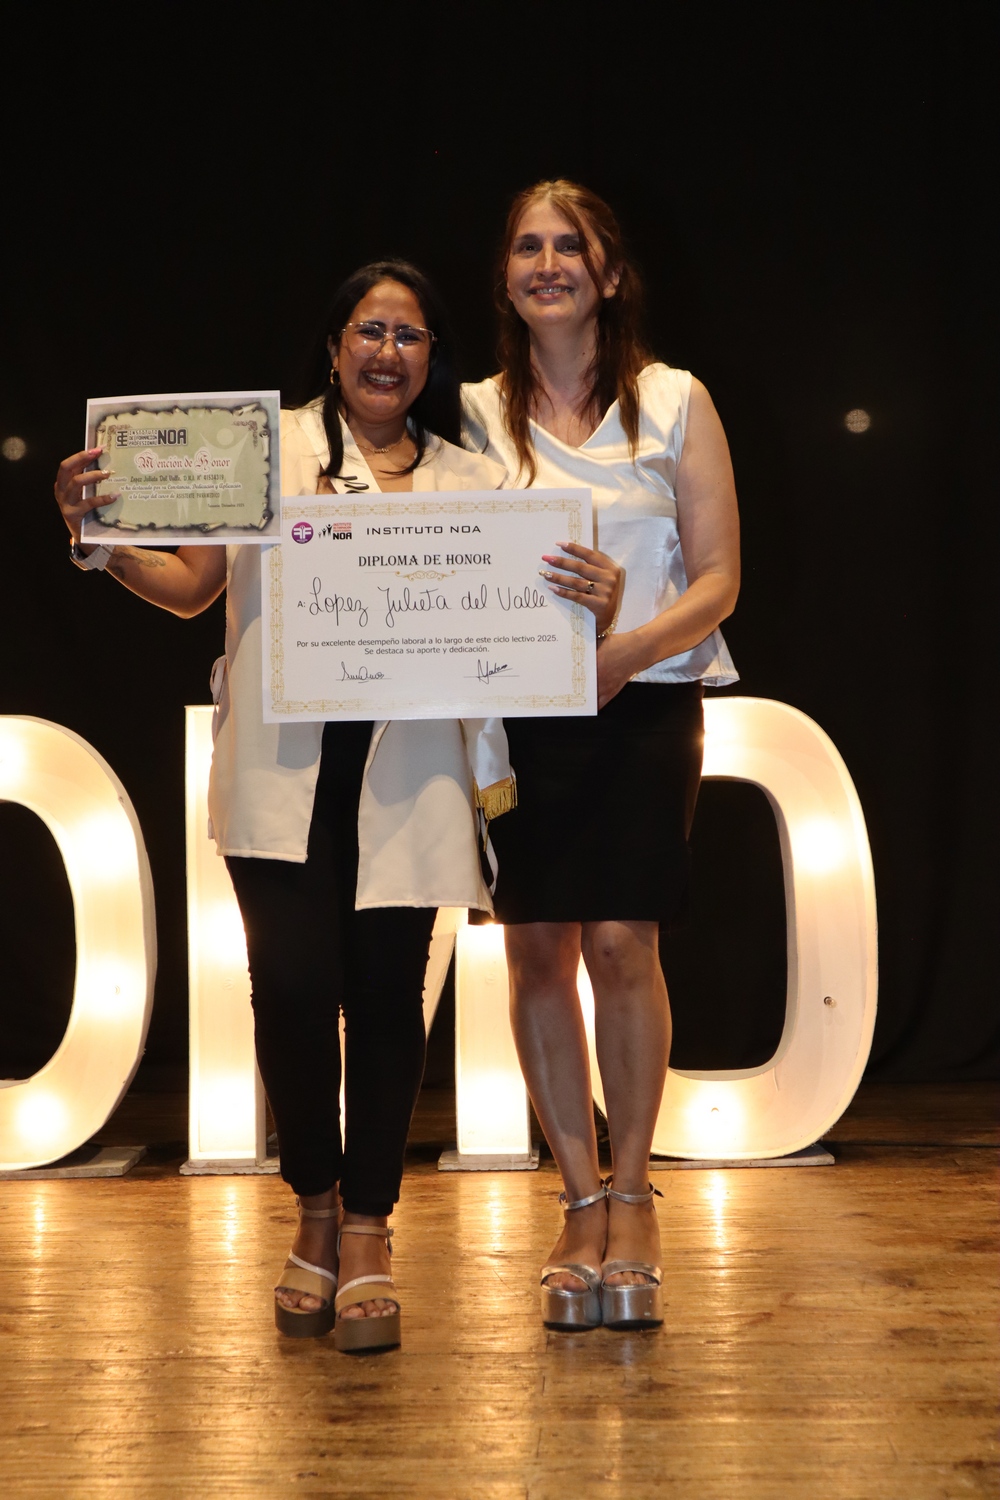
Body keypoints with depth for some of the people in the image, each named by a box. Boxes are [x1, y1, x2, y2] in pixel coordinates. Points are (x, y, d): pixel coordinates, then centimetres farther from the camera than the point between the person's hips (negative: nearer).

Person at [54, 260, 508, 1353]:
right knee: (293, 984, -4)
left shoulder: (473, 481, 15)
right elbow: (192, 586, 7)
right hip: (282, 764, -1)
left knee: (386, 989, 0)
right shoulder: (266, 447, 10)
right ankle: (315, 1210, 18)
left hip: (409, 775, 1)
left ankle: (367, 1229, 13)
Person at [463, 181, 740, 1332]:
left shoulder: (674, 403, 5)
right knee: (538, 946, 0)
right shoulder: (478, 415, 10)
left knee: (621, 941, -9)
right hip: (516, 710, 2)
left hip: (645, 703, -2)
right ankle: (582, 1203, 12)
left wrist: (628, 645, -17)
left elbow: (717, 580, 0)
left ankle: (631, 1195, 8)